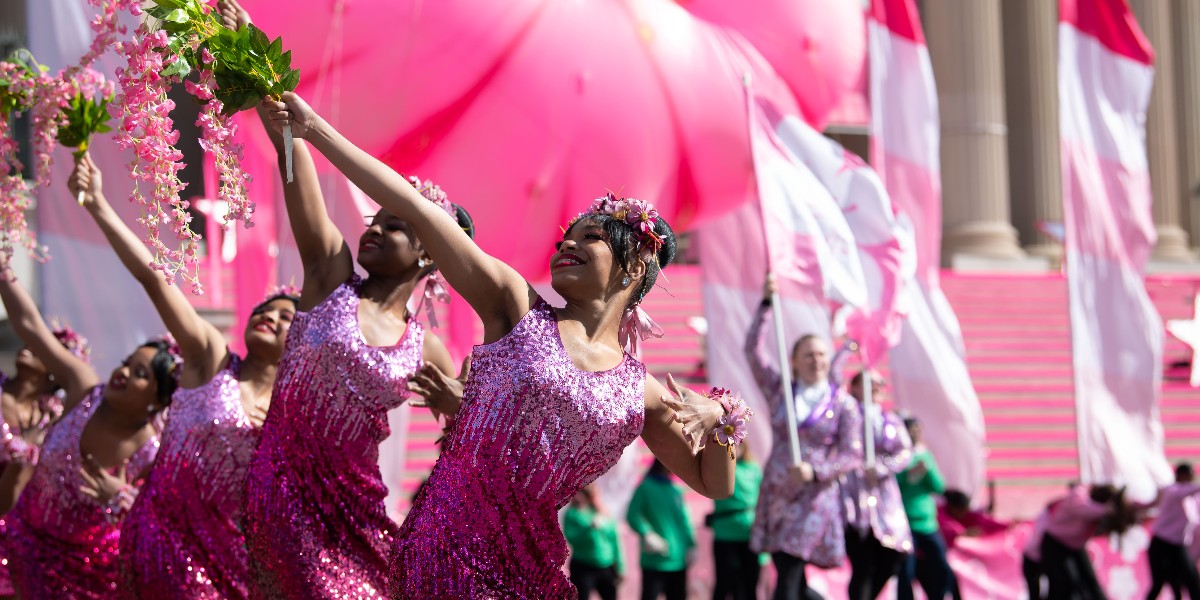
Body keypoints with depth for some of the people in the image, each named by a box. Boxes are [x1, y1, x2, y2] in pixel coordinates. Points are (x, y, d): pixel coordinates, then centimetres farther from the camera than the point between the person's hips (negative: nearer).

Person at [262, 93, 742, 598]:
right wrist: (314, 129, -8)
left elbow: (715, 484, 15)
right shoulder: (517, 308, 2)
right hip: (449, 547, -2)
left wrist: (720, 420, -7)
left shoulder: (643, 393, 8)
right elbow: (414, 210, -4)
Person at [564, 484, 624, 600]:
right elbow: (571, 538, -20)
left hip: (606, 568, 4)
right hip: (582, 568, -4)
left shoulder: (603, 514, 2)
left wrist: (619, 568, 7)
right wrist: (590, 528, -30)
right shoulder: (572, 514, -7)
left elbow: (614, 540, 7)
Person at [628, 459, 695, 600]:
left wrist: (691, 545, -1)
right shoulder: (646, 487, -4)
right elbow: (632, 515, -12)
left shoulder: (676, 490, 10)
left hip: (678, 561, 6)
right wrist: (646, 534, -26)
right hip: (654, 561, -6)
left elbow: (684, 520, 10)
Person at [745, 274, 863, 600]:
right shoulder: (780, 390, 8)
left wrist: (814, 472, -18)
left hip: (815, 500, -4)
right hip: (776, 496, 4)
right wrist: (766, 303, -5)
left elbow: (852, 455, -4)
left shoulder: (843, 405, -1)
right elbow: (754, 349, 2)